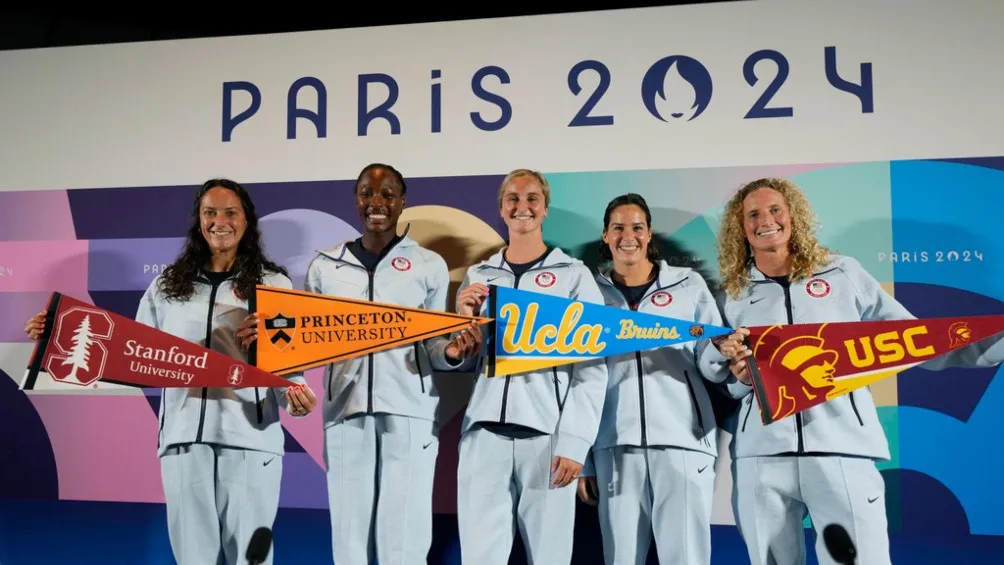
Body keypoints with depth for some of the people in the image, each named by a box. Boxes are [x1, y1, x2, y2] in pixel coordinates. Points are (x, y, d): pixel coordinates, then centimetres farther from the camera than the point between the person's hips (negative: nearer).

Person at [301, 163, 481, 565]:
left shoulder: (429, 265, 6)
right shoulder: (325, 266, 10)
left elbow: (433, 343, 8)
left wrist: (451, 352, -14)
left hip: (410, 411, -1)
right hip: (345, 411, 2)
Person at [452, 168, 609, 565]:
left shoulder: (574, 275, 4)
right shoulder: (477, 276, 14)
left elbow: (593, 367, -2)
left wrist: (574, 441, -10)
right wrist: (463, 319, -1)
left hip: (547, 433, -2)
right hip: (484, 430, 3)